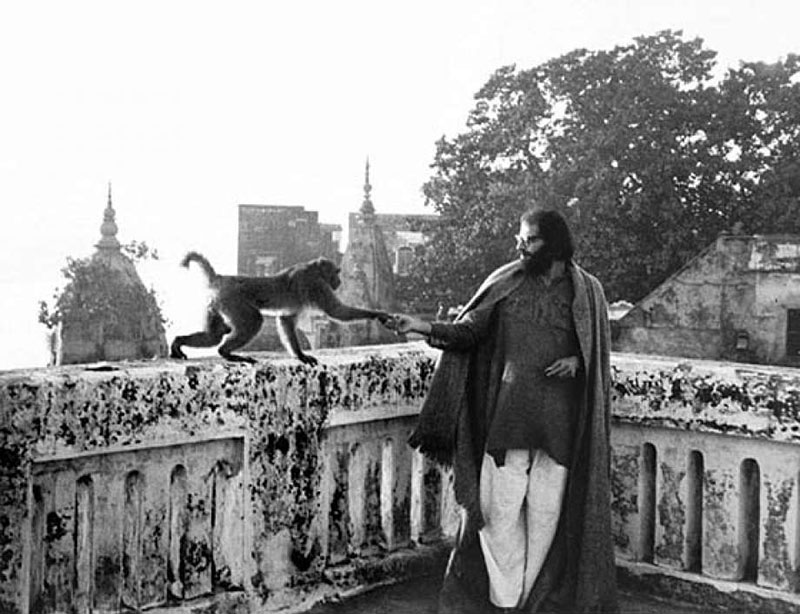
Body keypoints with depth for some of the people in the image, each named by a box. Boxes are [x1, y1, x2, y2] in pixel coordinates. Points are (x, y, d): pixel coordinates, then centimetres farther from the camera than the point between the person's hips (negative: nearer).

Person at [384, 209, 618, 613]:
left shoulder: (586, 291, 4)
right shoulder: (506, 283, 6)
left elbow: (598, 352, 10)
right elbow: (468, 330, 2)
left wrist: (576, 362, -11)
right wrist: (425, 327, -13)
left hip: (558, 420, 0)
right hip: (507, 412, 1)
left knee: (546, 511, 4)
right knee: (500, 507, -2)